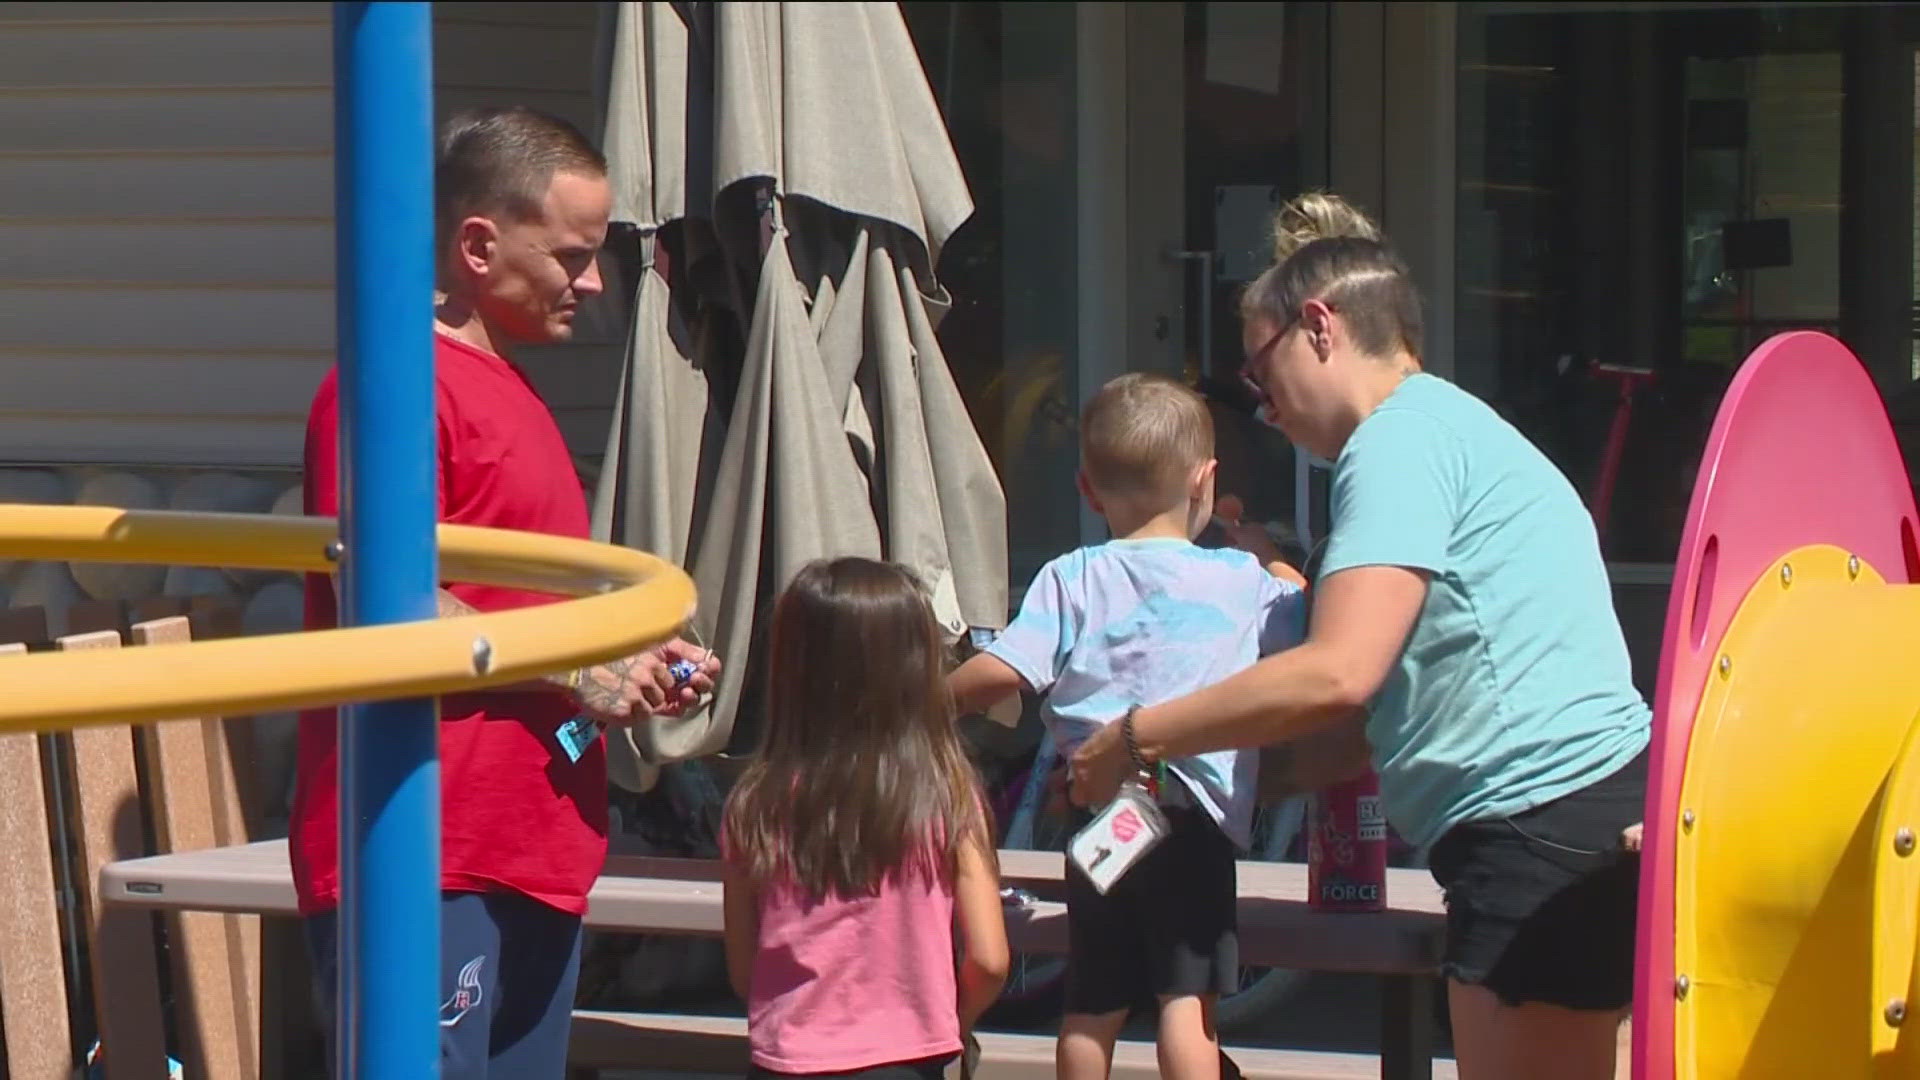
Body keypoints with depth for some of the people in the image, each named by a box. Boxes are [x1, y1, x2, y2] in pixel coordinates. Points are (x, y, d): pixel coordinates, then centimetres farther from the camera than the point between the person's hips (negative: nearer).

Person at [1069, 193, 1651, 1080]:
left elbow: (1339, 673, -20)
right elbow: (1396, 702, 27)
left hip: (1545, 823, -11)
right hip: (1595, 813, 11)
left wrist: (1134, 740, -10)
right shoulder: (1448, 425, 24)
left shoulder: (1403, 436, -9)